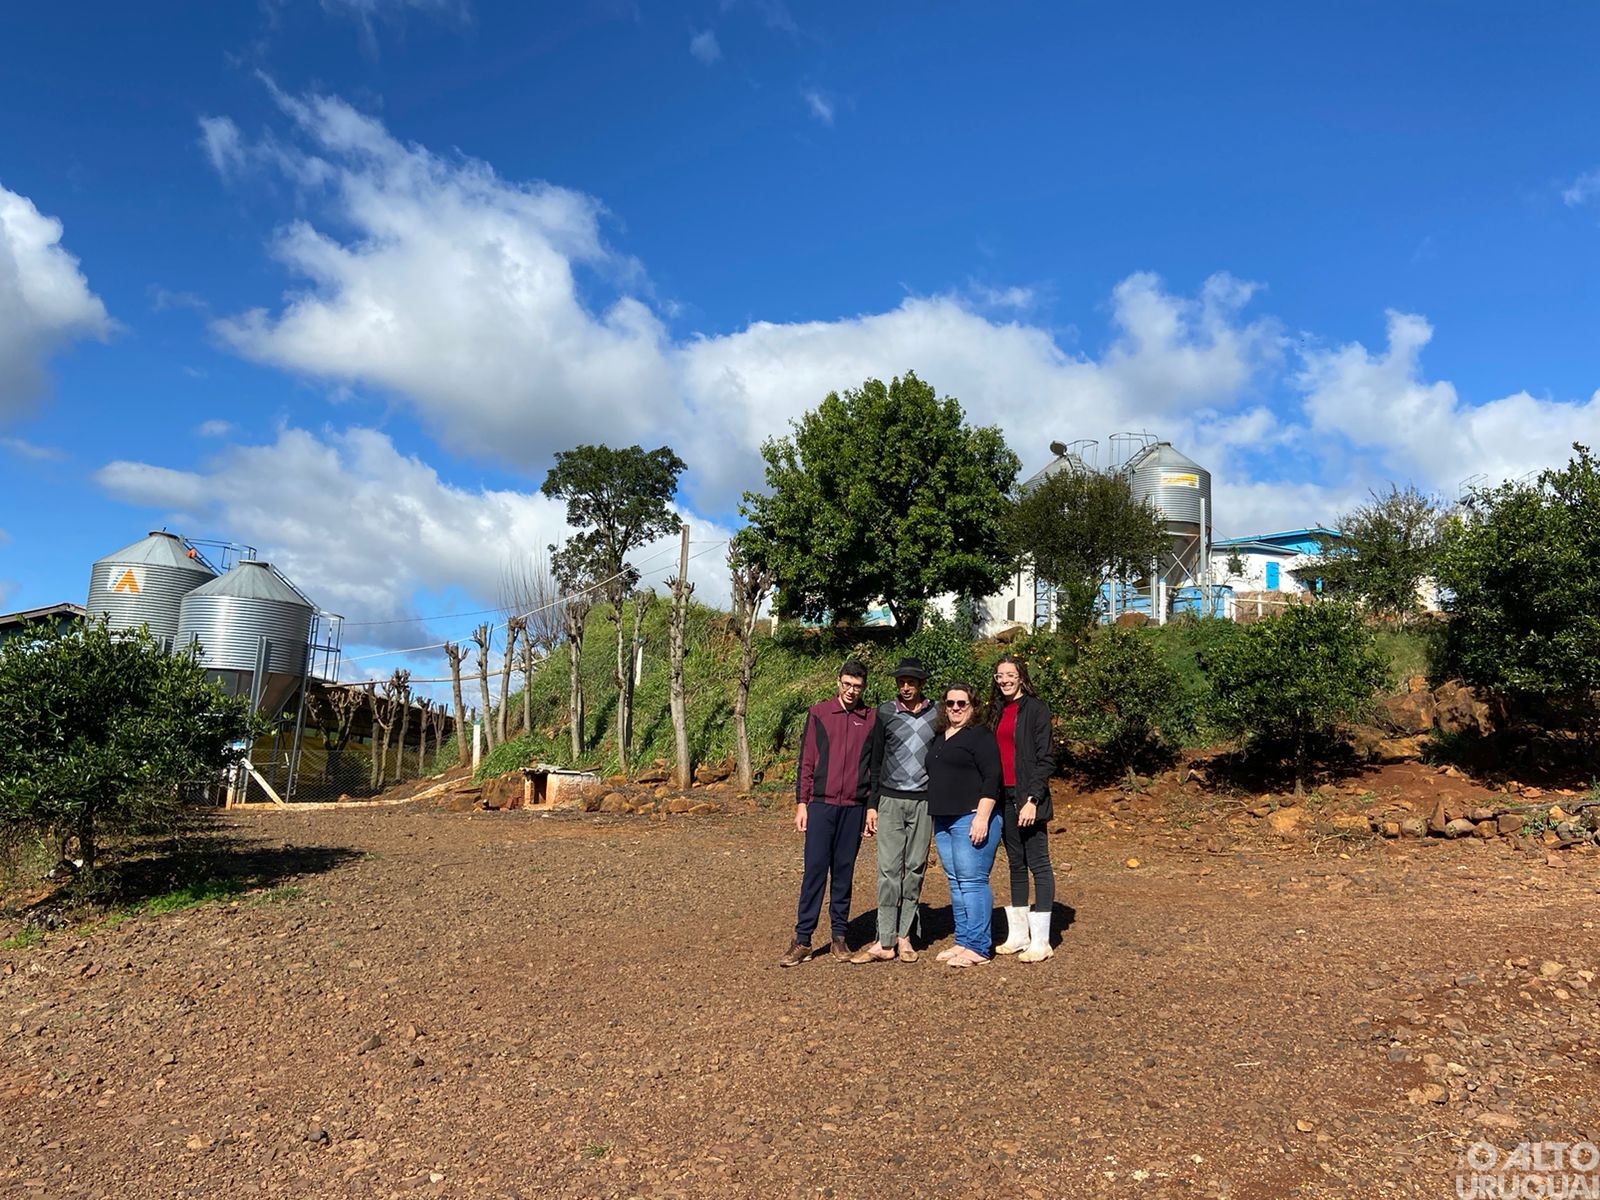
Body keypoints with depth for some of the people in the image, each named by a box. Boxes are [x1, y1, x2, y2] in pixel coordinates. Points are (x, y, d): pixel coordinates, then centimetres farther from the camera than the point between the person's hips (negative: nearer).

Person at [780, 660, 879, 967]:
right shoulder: (818, 713, 3)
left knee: (844, 872, 8)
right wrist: (801, 803, -1)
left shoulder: (871, 719, 6)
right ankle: (802, 939, 2)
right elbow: (806, 761, 3)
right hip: (821, 804, -1)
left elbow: (875, 766, 10)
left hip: (854, 807, 1)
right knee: (815, 870, -2)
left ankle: (840, 936, 16)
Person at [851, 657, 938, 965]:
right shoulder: (885, 712, 2)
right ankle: (884, 942, -3)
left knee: (915, 869, 4)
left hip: (924, 801, 1)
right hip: (890, 800, -1)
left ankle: (904, 936, 14)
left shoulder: (937, 713, 4)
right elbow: (875, 760, 5)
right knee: (889, 869, -5)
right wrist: (871, 804, 2)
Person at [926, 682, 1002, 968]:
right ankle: (962, 941, 18)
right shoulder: (939, 737, 18)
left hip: (972, 818, -8)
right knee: (955, 882, 11)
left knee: (972, 881, -7)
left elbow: (992, 778, -14)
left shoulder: (980, 735, -7)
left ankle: (978, 948, -1)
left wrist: (982, 817, -21)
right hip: (943, 820, 8)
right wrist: (935, 817, 21)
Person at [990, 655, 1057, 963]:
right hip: (1004, 798, 7)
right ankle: (1018, 934, 21)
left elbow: (1045, 760, -11)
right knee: (1016, 864, 13)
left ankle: (1040, 941, 2)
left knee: (1038, 864, -2)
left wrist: (1033, 799, -18)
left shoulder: (1035, 709, -7)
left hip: (1027, 797, -7)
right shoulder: (997, 710, 13)